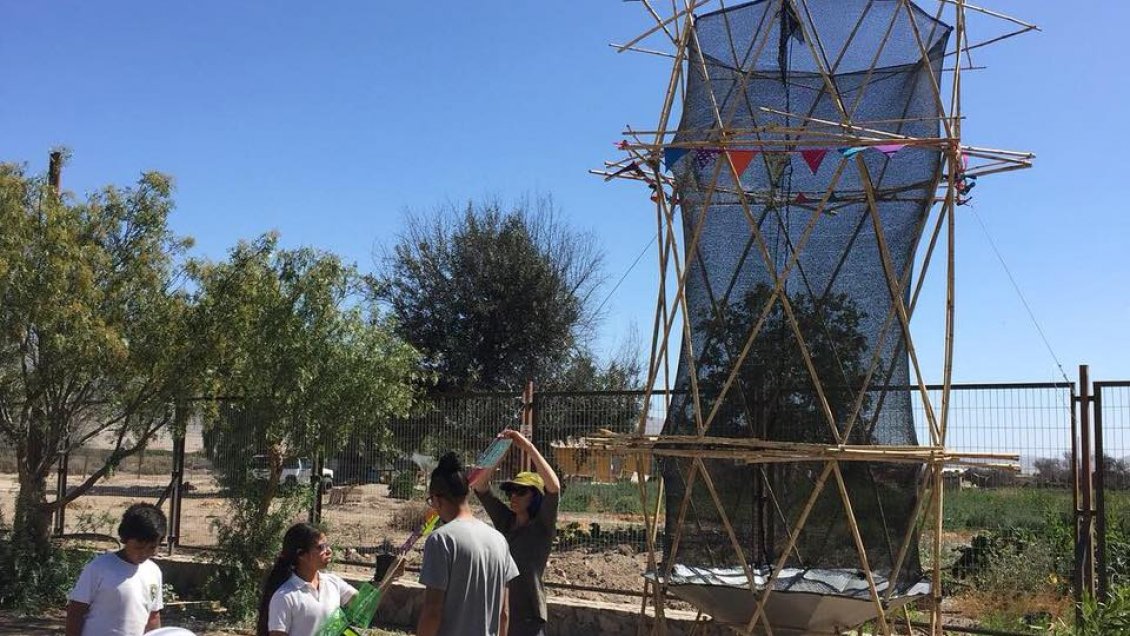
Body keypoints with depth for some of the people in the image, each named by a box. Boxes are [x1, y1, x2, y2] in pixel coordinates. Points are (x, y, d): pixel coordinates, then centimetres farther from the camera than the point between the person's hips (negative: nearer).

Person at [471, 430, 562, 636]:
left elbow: (554, 487, -24)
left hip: (528, 616, -6)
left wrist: (529, 447, -26)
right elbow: (480, 486, 0)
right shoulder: (504, 521, 6)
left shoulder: (543, 526, -7)